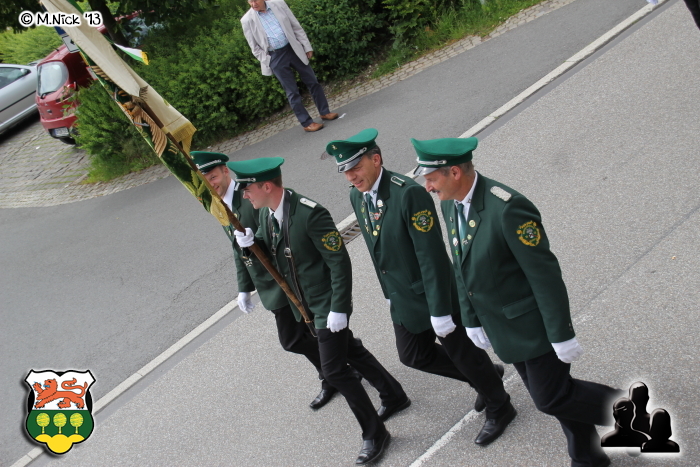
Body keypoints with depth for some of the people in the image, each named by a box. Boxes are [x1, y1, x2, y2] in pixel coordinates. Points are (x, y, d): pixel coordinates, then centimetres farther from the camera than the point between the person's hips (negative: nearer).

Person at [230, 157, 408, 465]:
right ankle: (392, 394, 43)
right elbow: (271, 253, 9)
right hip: (304, 302, 8)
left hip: (328, 304, -8)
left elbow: (340, 261, -25)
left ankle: (374, 433, 15)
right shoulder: (265, 213, -3)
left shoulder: (309, 214, -28)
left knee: (334, 369, -4)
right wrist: (250, 243, -12)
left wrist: (338, 308, -24)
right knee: (349, 350, 21)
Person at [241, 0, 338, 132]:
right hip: (275, 57, -3)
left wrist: (307, 46, 4)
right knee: (292, 92, 2)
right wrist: (267, 61, -5)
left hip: (294, 49, 3)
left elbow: (297, 27, 5)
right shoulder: (247, 20, -6)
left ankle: (324, 112, 25)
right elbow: (255, 47, 1)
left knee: (312, 82, 8)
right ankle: (307, 123, 13)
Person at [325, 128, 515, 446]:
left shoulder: (409, 194, -28)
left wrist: (440, 311, -24)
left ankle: (499, 409, 36)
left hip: (434, 293, -8)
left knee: (462, 353, 9)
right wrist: (389, 292, 15)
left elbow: (431, 256, -27)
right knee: (414, 356, 18)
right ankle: (485, 375, 40)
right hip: (402, 299, 8)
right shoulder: (357, 196, -2)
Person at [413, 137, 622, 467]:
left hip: (534, 326, -8)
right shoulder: (450, 205, -2)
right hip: (501, 327, 8)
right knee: (548, 393, 18)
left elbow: (544, 273, -24)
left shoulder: (507, 207, -29)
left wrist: (561, 336, -19)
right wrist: (472, 320, 11)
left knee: (550, 398, 1)